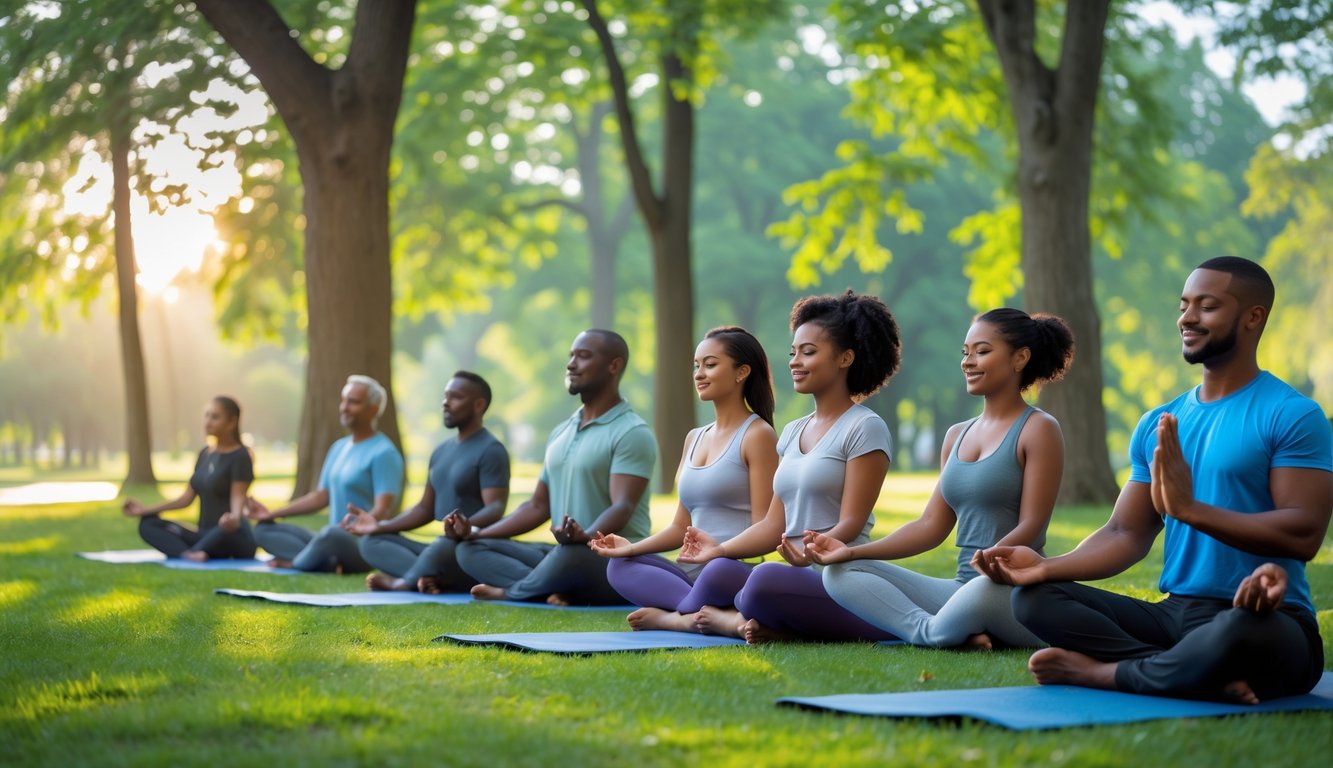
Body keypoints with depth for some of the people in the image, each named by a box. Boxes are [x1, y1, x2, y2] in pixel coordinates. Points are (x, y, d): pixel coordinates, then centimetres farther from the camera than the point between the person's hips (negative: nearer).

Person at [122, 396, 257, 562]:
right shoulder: (205, 454, 15)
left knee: (227, 531, -44)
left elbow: (238, 497, -19)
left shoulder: (240, 456, -8)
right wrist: (146, 510, 12)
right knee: (148, 524, -7)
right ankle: (188, 554, -34)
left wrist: (234, 518, -43)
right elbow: (187, 497, 16)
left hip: (236, 540, -8)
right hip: (207, 536, 9)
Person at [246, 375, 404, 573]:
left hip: (363, 544, -9)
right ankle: (329, 564, -19)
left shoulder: (383, 453, -12)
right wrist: (273, 513, 16)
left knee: (331, 534, -41)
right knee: (264, 529, 3)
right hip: (335, 540, 9)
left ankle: (294, 562, -10)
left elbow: (382, 511, -19)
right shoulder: (339, 447, 15)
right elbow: (321, 496, 21)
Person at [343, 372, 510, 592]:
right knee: (371, 541, -2)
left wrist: (467, 525, -42)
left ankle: (404, 581, -10)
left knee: (442, 548, -40)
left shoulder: (490, 450, -9)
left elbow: (496, 508, -20)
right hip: (441, 548, 9)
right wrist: (380, 525, 7)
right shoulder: (442, 451, 17)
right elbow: (425, 509, 20)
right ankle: (431, 578, -25)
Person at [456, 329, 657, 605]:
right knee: (471, 549, -2)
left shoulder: (631, 433, -10)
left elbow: (622, 508, -22)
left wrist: (584, 537, -43)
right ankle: (558, 591, -25)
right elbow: (538, 506, 20)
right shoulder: (561, 433, 16)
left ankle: (510, 591, -9)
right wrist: (476, 533, 10)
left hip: (617, 562, -8)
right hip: (562, 553, 8)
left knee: (571, 557, -40)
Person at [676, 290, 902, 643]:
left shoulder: (865, 428, -2)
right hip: (803, 579, 7)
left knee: (767, 578, -35)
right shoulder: (792, 432, 21)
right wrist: (721, 549, 6)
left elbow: (851, 522, -11)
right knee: (719, 571, -20)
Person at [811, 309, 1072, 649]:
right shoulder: (957, 436, 17)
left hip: (1017, 589, -7)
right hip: (963, 588, 7)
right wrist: (851, 551, 4)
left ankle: (935, 634, -11)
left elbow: (1031, 526, -10)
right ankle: (930, 629, -25)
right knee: (841, 573, -5)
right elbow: (932, 524, 14)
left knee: (983, 590, -43)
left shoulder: (1037, 429, -3)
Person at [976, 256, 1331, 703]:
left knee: (1244, 632, -42)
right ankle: (1208, 679, -26)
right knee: (1035, 597, -10)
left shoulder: (1292, 416, -6)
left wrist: (1191, 509, -23)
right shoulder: (1157, 426, 16)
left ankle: (1103, 672, -16)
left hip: (1265, 621, -7)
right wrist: (1047, 566, -8)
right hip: (1173, 614, 7)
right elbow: (1127, 533, 10)